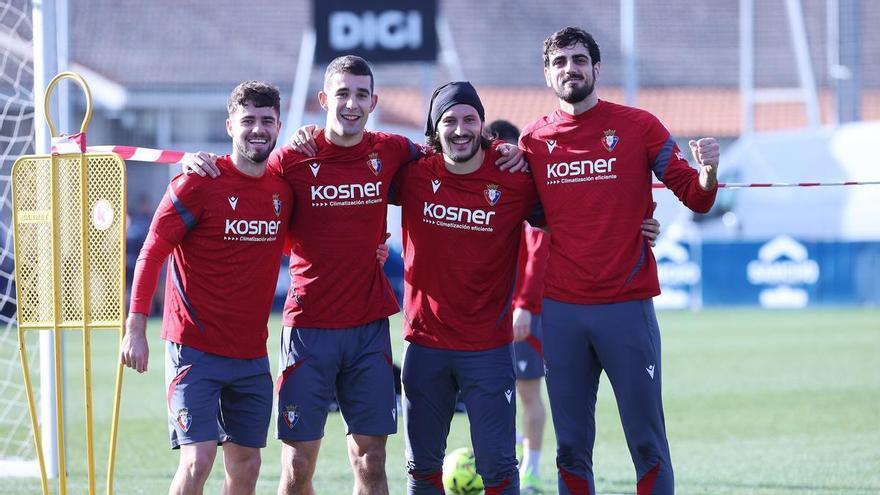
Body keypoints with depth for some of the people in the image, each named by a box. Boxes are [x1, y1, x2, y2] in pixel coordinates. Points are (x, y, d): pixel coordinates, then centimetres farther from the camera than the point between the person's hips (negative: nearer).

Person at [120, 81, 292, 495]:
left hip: (252, 354, 6)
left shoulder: (284, 188, 6)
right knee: (197, 461, -16)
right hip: (195, 350, -6)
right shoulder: (199, 183, -9)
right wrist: (135, 328, -14)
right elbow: (151, 254, -7)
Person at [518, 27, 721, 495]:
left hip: (627, 306, -2)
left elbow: (696, 198, 0)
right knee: (570, 447, 6)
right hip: (561, 311, 2)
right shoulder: (534, 140, 7)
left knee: (647, 442, -3)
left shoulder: (638, 126, 2)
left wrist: (708, 171, -21)